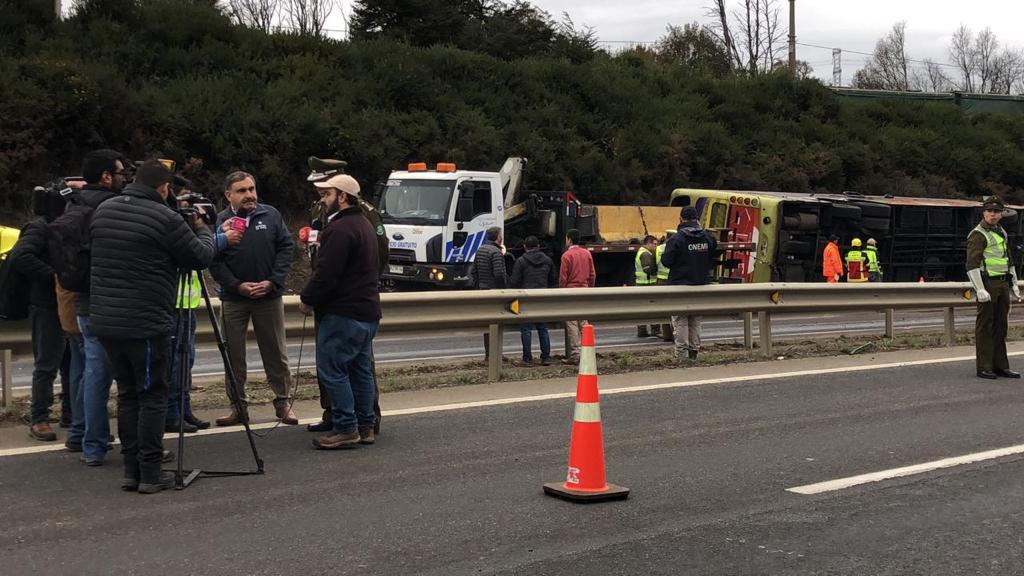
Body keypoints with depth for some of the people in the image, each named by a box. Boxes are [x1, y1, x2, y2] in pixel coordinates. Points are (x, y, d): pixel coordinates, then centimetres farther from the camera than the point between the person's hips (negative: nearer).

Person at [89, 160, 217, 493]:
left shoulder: (102, 211, 8)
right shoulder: (165, 219, -13)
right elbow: (201, 257, -5)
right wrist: (202, 228, 15)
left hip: (105, 320, 7)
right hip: (145, 325, -7)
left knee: (127, 393, 15)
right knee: (152, 396, 3)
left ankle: (131, 470, 18)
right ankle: (150, 474, 6)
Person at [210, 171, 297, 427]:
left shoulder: (271, 215, 1)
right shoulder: (220, 221, -4)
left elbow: (286, 248, 1)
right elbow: (214, 261, -4)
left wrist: (272, 282, -8)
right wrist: (237, 285, -13)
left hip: (269, 296, 1)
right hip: (233, 298, -1)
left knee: (276, 353, 8)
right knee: (234, 355, 5)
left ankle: (283, 401, 19)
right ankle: (238, 406, 15)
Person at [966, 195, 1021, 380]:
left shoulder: (1002, 233, 16)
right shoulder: (978, 235, -10)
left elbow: (1009, 259, 25)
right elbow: (972, 264, -17)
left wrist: (1014, 284, 19)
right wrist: (979, 289, -23)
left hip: (1003, 284, 8)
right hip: (987, 284, -8)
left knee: (1000, 326, 10)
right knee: (985, 327, -4)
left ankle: (1000, 366, 15)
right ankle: (983, 367, -1)